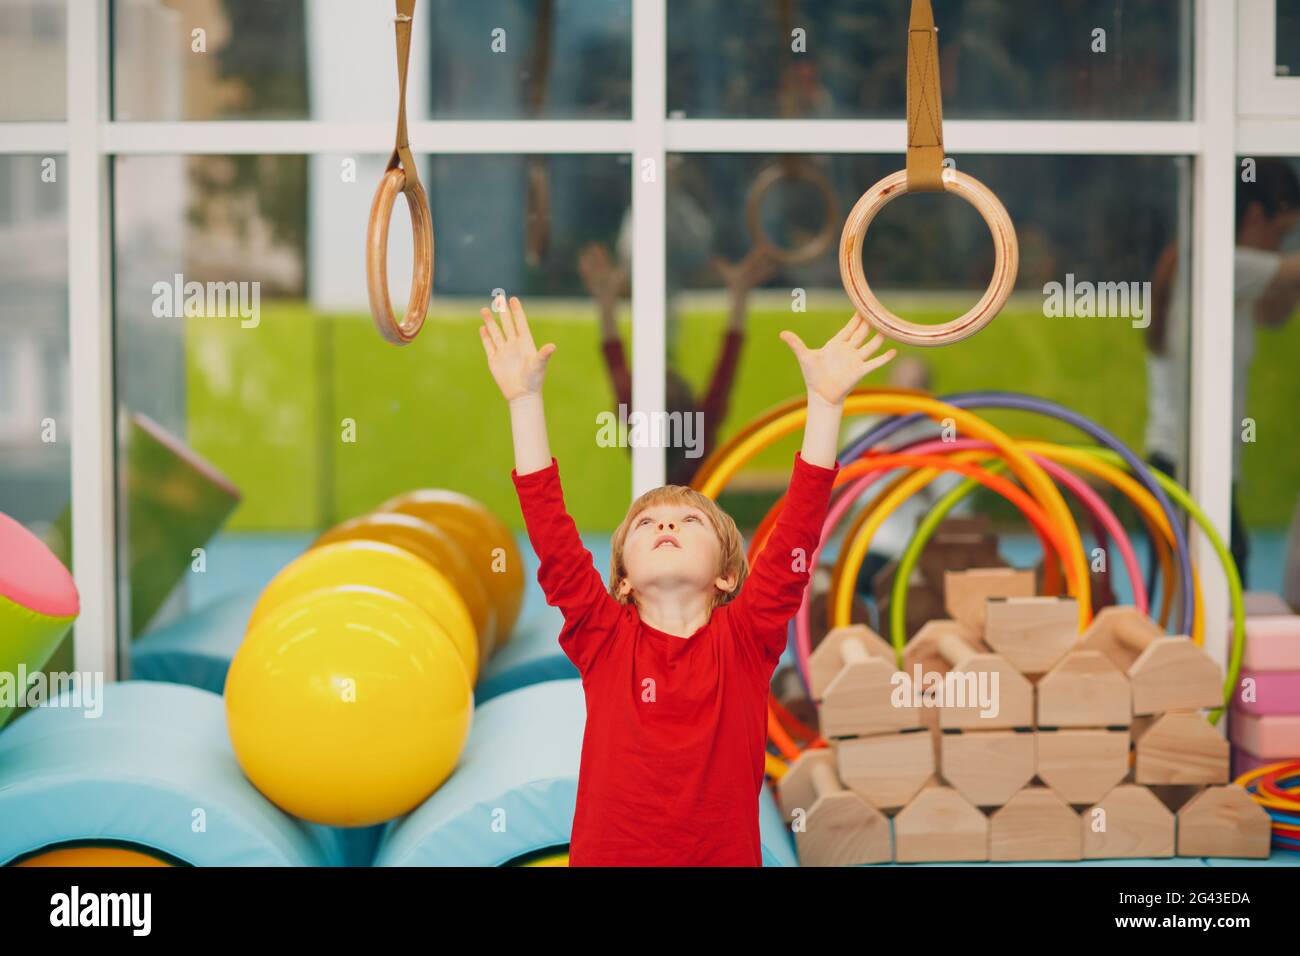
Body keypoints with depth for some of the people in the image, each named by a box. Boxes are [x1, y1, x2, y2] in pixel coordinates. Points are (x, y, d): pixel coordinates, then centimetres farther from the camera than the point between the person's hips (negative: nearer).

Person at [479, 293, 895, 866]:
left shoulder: (743, 639, 4)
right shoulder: (604, 641, 4)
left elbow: (795, 535, -2)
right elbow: (550, 531, -1)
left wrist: (825, 401, -9)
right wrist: (524, 399, -7)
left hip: (727, 855, 0)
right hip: (607, 855, 0)